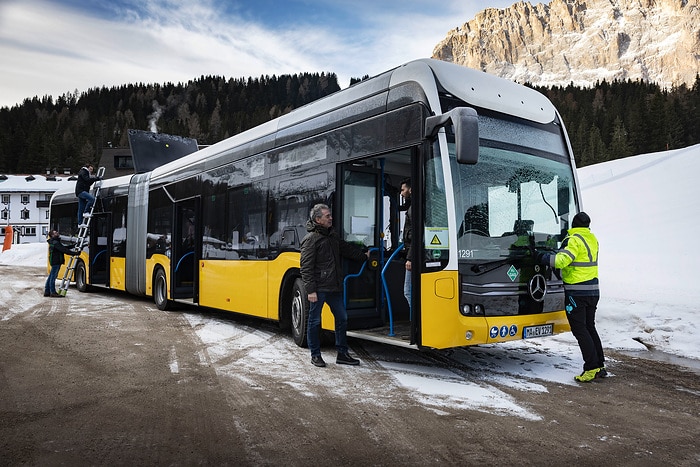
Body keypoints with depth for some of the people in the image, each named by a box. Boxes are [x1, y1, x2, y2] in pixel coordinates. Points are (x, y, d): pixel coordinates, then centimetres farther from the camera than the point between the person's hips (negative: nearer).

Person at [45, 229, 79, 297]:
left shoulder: (56, 242, 17)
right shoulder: (55, 243, -16)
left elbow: (63, 248, 21)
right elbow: (64, 250, -23)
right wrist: (74, 253, -23)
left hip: (55, 262, 11)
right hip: (56, 262, -11)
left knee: (51, 277, 14)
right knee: (53, 277, -6)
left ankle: (47, 291, 20)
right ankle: (53, 292, -3)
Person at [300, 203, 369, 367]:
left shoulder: (332, 236, 13)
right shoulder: (311, 239, -11)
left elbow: (347, 249, 29)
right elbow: (306, 267, -14)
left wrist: (364, 256, 31)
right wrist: (311, 290, -18)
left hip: (334, 287, 8)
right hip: (318, 288, -8)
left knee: (342, 318, 11)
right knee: (315, 321, 4)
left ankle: (342, 354, 21)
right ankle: (315, 355, 17)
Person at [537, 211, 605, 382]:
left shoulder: (574, 240, -15)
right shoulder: (592, 239, 11)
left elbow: (561, 260, -26)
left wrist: (543, 257, -11)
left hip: (576, 292, -8)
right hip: (593, 290, 8)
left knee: (580, 330, -3)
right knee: (590, 327, 16)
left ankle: (592, 368, -4)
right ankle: (600, 366, 18)